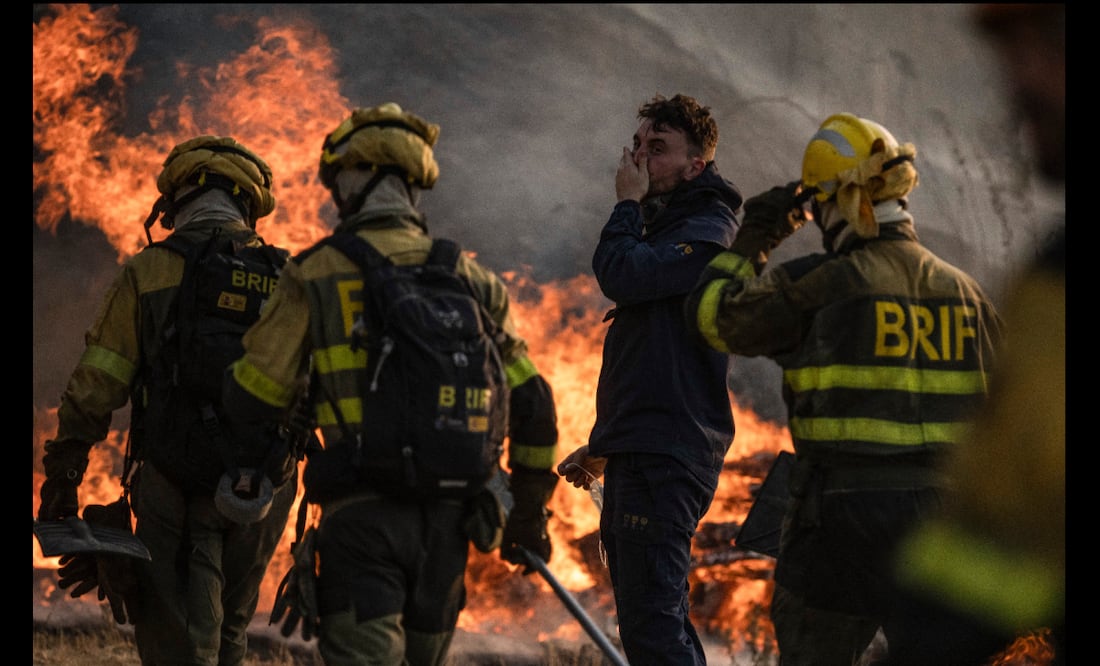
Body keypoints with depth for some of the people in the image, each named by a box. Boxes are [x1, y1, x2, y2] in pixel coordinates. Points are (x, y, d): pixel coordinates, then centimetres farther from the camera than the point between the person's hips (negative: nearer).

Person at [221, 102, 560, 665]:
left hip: (362, 513, -4)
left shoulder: (315, 276, -3)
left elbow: (252, 400, -2)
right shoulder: (469, 278, 9)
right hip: (447, 514, 5)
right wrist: (528, 513, 19)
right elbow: (532, 404, 10)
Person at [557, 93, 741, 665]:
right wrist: (603, 447, 26)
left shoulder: (706, 231, -8)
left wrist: (628, 204, -7)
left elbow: (621, 275, -24)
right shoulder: (663, 227, 23)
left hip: (665, 458, -11)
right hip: (638, 456, 11)